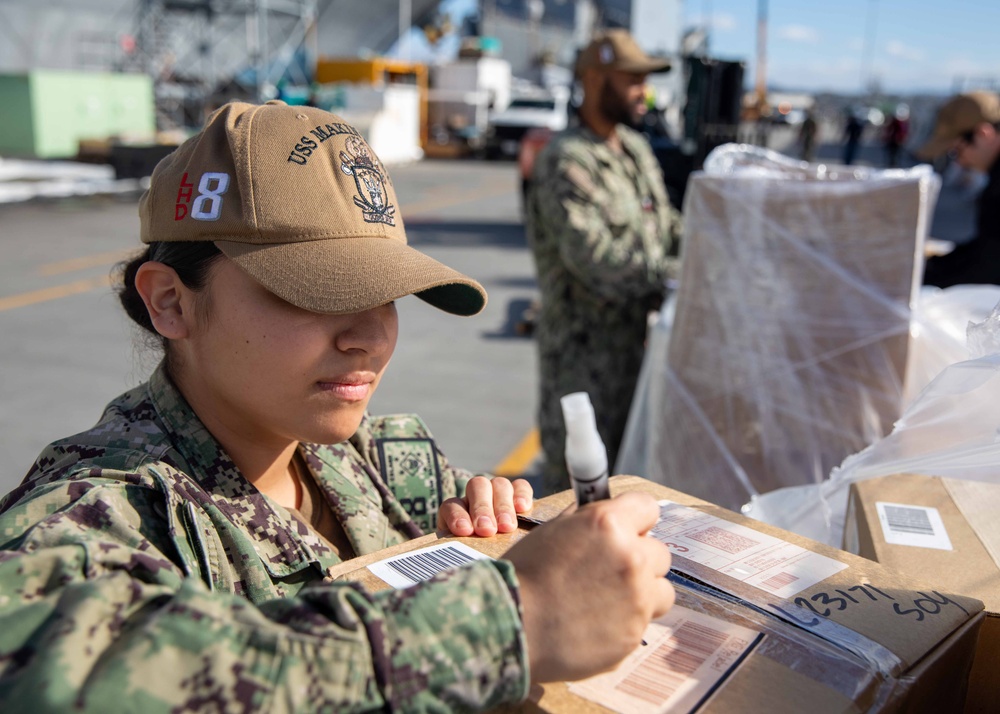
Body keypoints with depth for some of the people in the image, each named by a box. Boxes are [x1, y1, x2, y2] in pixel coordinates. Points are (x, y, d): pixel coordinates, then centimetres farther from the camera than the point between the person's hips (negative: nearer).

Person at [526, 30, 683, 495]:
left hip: (635, 333, 9)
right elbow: (592, 255, -25)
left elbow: (666, 225, 20)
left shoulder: (635, 148, 13)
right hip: (584, 345, -9)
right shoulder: (565, 162, -15)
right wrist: (675, 275, -24)